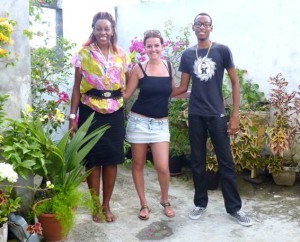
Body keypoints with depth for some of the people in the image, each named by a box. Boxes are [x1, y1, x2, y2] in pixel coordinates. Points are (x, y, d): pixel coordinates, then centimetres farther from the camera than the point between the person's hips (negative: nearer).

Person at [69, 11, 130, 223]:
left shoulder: (122, 55, 7)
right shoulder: (84, 54, 1)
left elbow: (129, 85, 10)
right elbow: (77, 87, 1)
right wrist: (73, 116, -5)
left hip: (115, 112, 2)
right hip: (90, 111, -2)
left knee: (112, 159, 5)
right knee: (93, 160, 2)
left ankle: (106, 205, 21)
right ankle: (96, 206, 17)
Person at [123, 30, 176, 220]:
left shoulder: (169, 66, 3)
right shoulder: (139, 68, -5)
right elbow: (126, 95, -1)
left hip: (161, 123, 2)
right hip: (139, 121, -1)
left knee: (163, 167, -6)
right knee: (138, 164, 7)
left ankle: (165, 200, 22)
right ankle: (144, 204, 25)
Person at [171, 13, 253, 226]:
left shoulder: (222, 50, -2)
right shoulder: (187, 54, 6)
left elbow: (235, 83, -1)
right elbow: (183, 87, 12)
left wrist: (235, 115, -7)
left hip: (217, 114, -2)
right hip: (195, 115, 3)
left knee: (226, 162, 3)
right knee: (197, 161, 10)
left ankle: (234, 207, 16)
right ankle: (200, 203, 25)